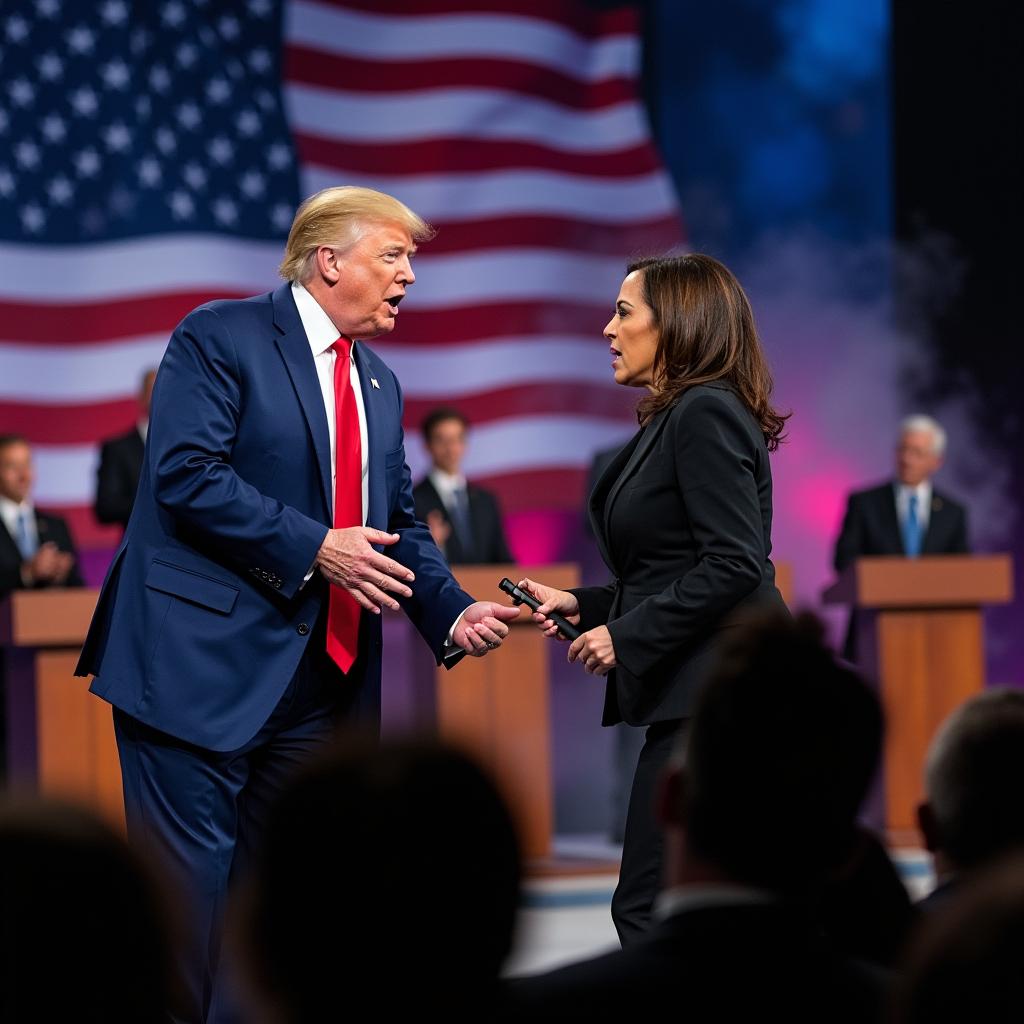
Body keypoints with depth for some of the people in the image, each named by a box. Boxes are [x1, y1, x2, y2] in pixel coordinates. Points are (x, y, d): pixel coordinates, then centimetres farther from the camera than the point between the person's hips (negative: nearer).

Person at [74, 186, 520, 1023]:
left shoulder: (379, 385, 19)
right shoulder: (221, 338, -5)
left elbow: (398, 523, 19)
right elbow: (186, 475, -17)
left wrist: (453, 613, 2)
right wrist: (313, 548, -20)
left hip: (320, 675, 8)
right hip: (207, 667, -8)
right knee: (194, 875, -7)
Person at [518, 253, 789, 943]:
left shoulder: (706, 414, -13)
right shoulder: (677, 419, 18)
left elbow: (734, 565, -21)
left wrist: (626, 635, -17)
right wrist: (584, 606, 12)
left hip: (715, 696, -11)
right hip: (700, 693, 11)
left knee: (647, 906, -10)